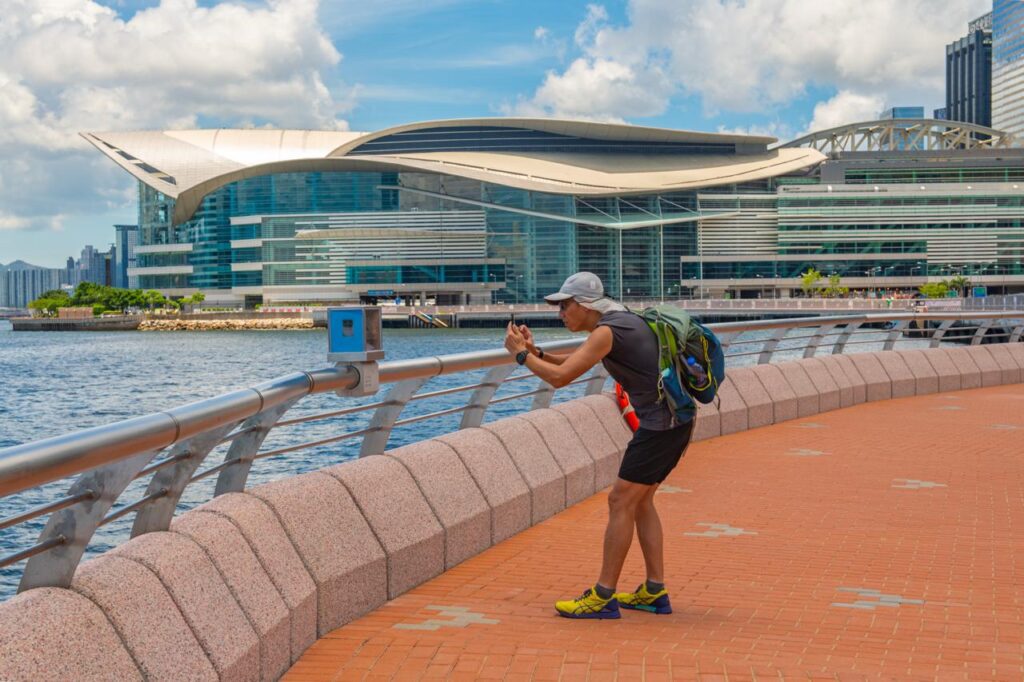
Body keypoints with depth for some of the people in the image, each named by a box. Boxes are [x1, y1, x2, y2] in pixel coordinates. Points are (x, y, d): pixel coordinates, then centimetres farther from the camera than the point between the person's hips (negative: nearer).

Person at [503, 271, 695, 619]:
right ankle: (655, 592, 17)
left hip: (660, 424, -10)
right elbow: (576, 361, 27)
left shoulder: (607, 332, -15)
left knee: (621, 502, -5)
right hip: (675, 420, 10)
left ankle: (603, 597, -1)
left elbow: (559, 377, -19)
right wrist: (537, 352, 14)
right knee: (639, 501, 15)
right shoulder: (622, 320, 15)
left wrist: (521, 355, -5)